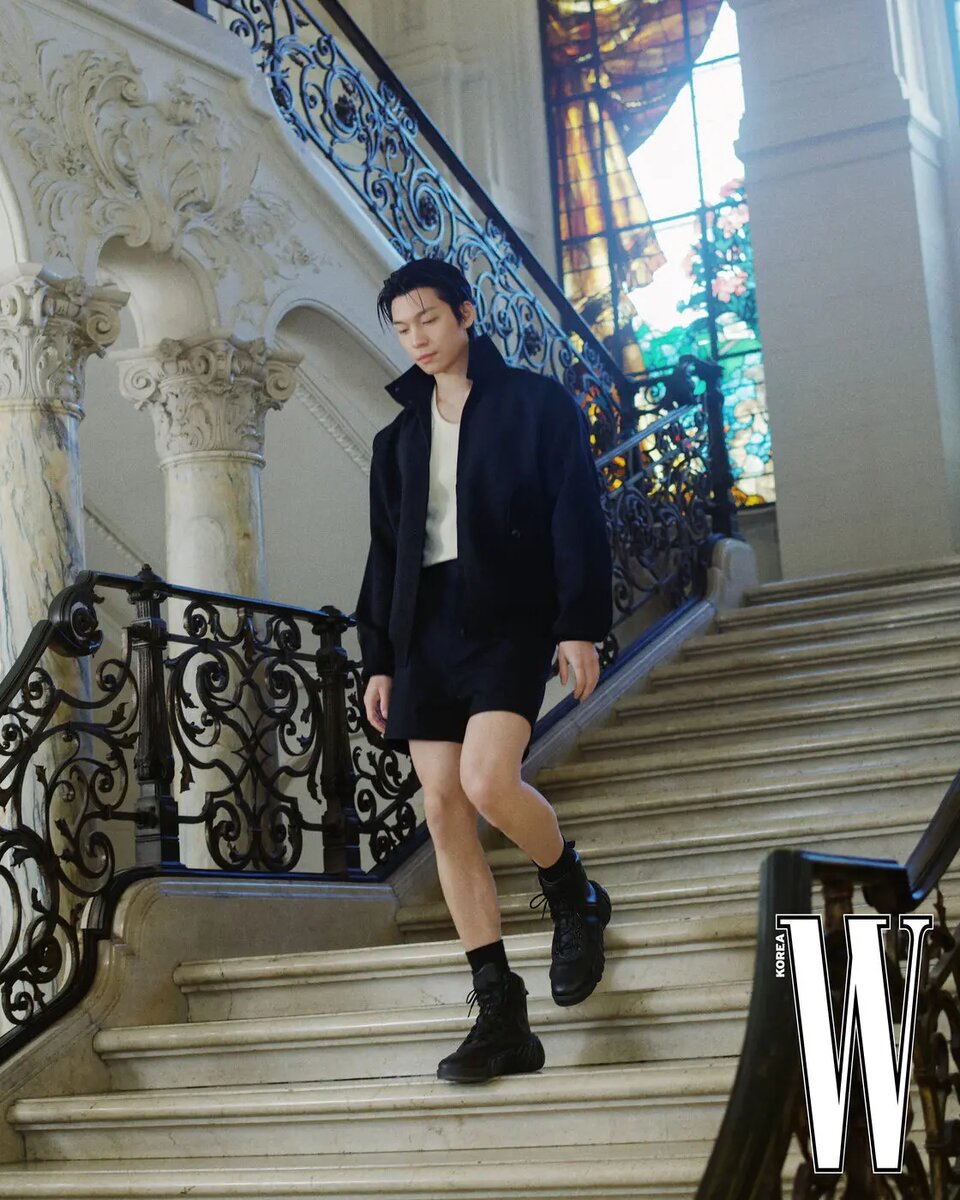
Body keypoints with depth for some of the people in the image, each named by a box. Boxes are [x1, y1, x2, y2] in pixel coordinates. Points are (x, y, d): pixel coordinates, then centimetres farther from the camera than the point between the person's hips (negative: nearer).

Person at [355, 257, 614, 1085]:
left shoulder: (538, 404, 5)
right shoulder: (398, 438, 19)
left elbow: (578, 517, -2)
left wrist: (581, 625, -11)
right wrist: (378, 658, 13)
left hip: (509, 619, -5)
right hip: (426, 628, 6)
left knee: (488, 781, -26)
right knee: (443, 809, -3)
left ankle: (574, 899, 7)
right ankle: (503, 1020, 0)